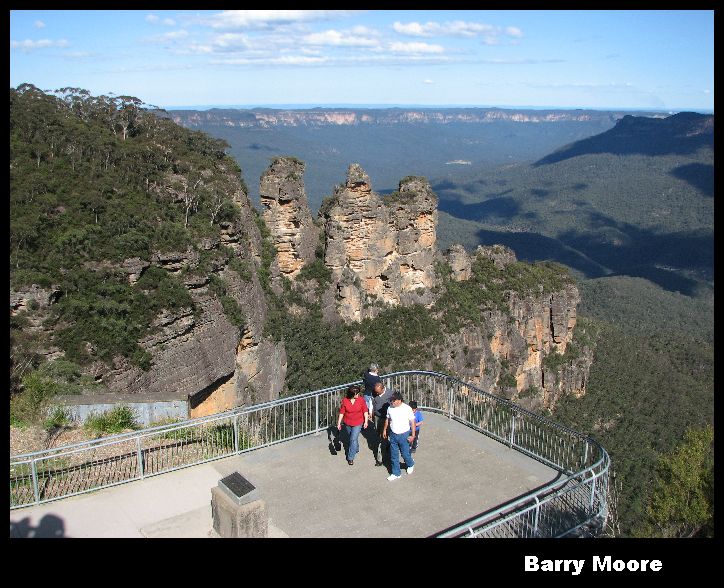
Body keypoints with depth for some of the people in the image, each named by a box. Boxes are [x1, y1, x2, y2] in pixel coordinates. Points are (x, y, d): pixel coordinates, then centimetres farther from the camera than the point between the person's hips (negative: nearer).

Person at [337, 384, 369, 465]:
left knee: (353, 439, -8)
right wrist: (339, 423, -6)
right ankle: (356, 449, 51)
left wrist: (366, 421, -7)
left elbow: (365, 411, -6)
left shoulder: (361, 399, -16)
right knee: (351, 437, 22)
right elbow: (341, 412, -8)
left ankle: (350, 458, 3)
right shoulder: (345, 400, -16)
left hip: (358, 423, -2)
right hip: (348, 423, 2)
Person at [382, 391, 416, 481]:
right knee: (394, 455, 10)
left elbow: (412, 422, -11)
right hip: (393, 435, 4)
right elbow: (388, 419, 12)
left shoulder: (407, 409, -17)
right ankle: (396, 473, 24)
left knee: (405, 454, 8)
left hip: (404, 435, -4)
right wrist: (385, 430, 18)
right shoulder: (390, 408, -5)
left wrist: (413, 435, -11)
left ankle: (410, 464, 41)